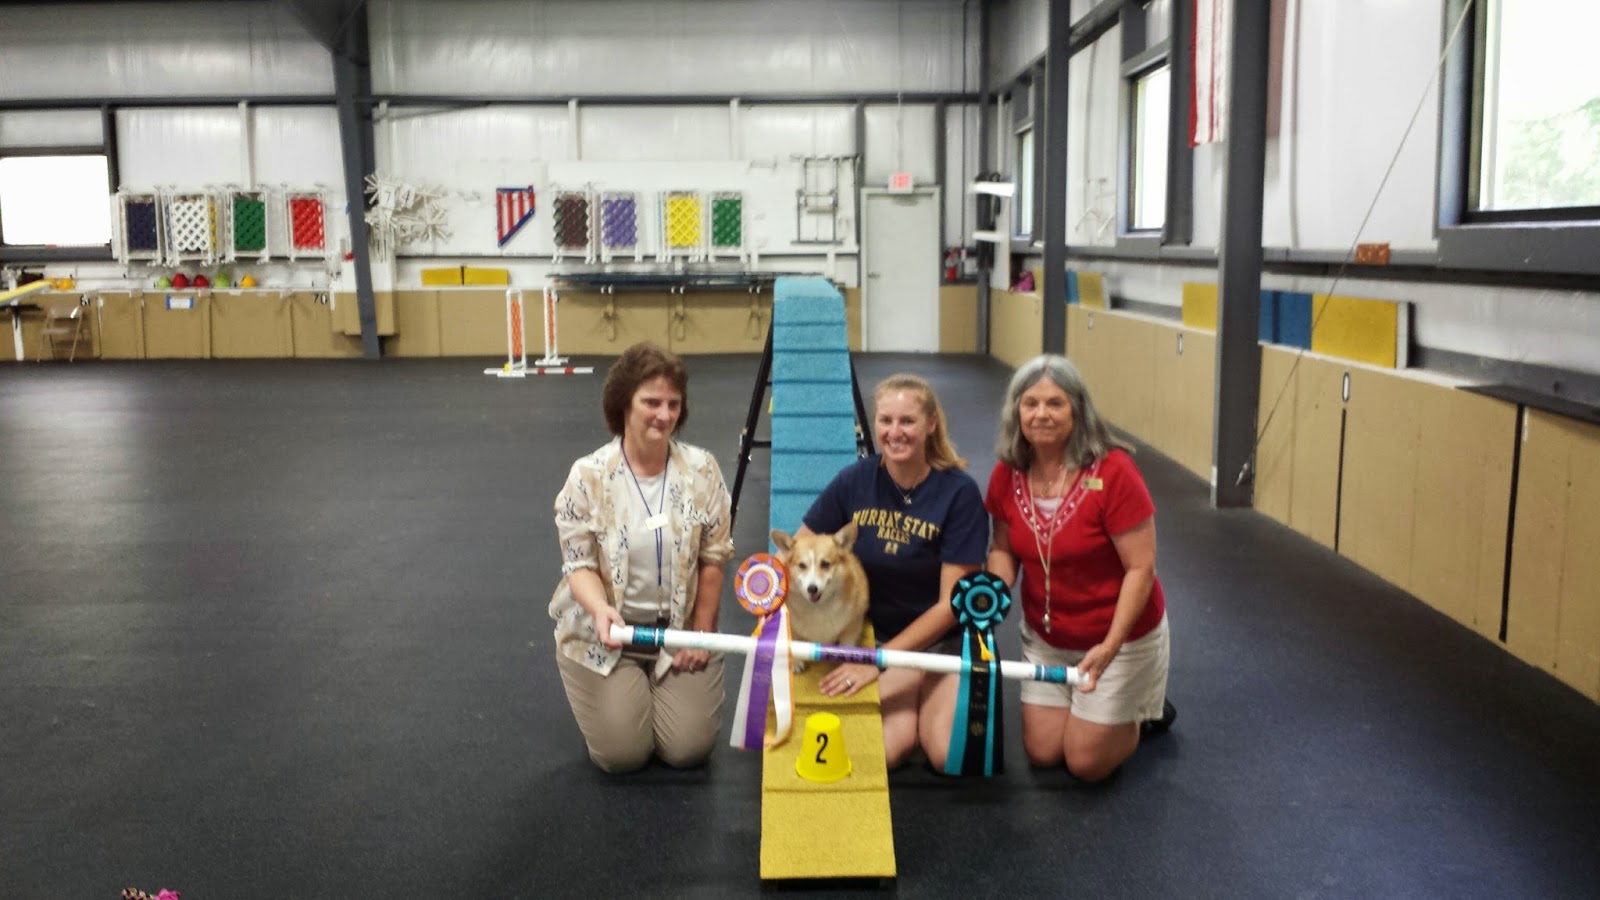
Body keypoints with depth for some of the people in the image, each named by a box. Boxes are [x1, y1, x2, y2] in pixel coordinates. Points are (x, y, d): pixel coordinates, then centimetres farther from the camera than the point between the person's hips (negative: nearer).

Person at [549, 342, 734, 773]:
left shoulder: (702, 470, -8)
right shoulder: (588, 475, -12)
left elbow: (713, 559, -2)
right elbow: (580, 565, -11)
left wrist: (701, 633, -5)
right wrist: (601, 609, -32)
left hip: (679, 631, 2)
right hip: (603, 636, -1)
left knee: (688, 749, -6)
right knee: (622, 754, -9)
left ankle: (658, 689, 28)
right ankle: (606, 701, 26)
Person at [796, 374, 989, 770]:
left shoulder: (959, 492, -16)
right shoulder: (855, 480, -9)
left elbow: (952, 603, -16)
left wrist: (877, 660, -21)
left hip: (946, 639, -1)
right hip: (878, 632, 2)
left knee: (949, 755, -22)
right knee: (881, 753, -21)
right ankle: (909, 704, 13)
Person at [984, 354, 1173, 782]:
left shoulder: (1113, 471, -26)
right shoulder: (1007, 474, -10)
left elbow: (1141, 569, -23)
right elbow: (1004, 547, 4)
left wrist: (1110, 646, -30)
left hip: (1119, 637, -5)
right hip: (1044, 638, 5)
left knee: (1087, 763, 3)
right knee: (1042, 752, 10)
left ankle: (1145, 706, 32)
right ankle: (1108, 711, 39)